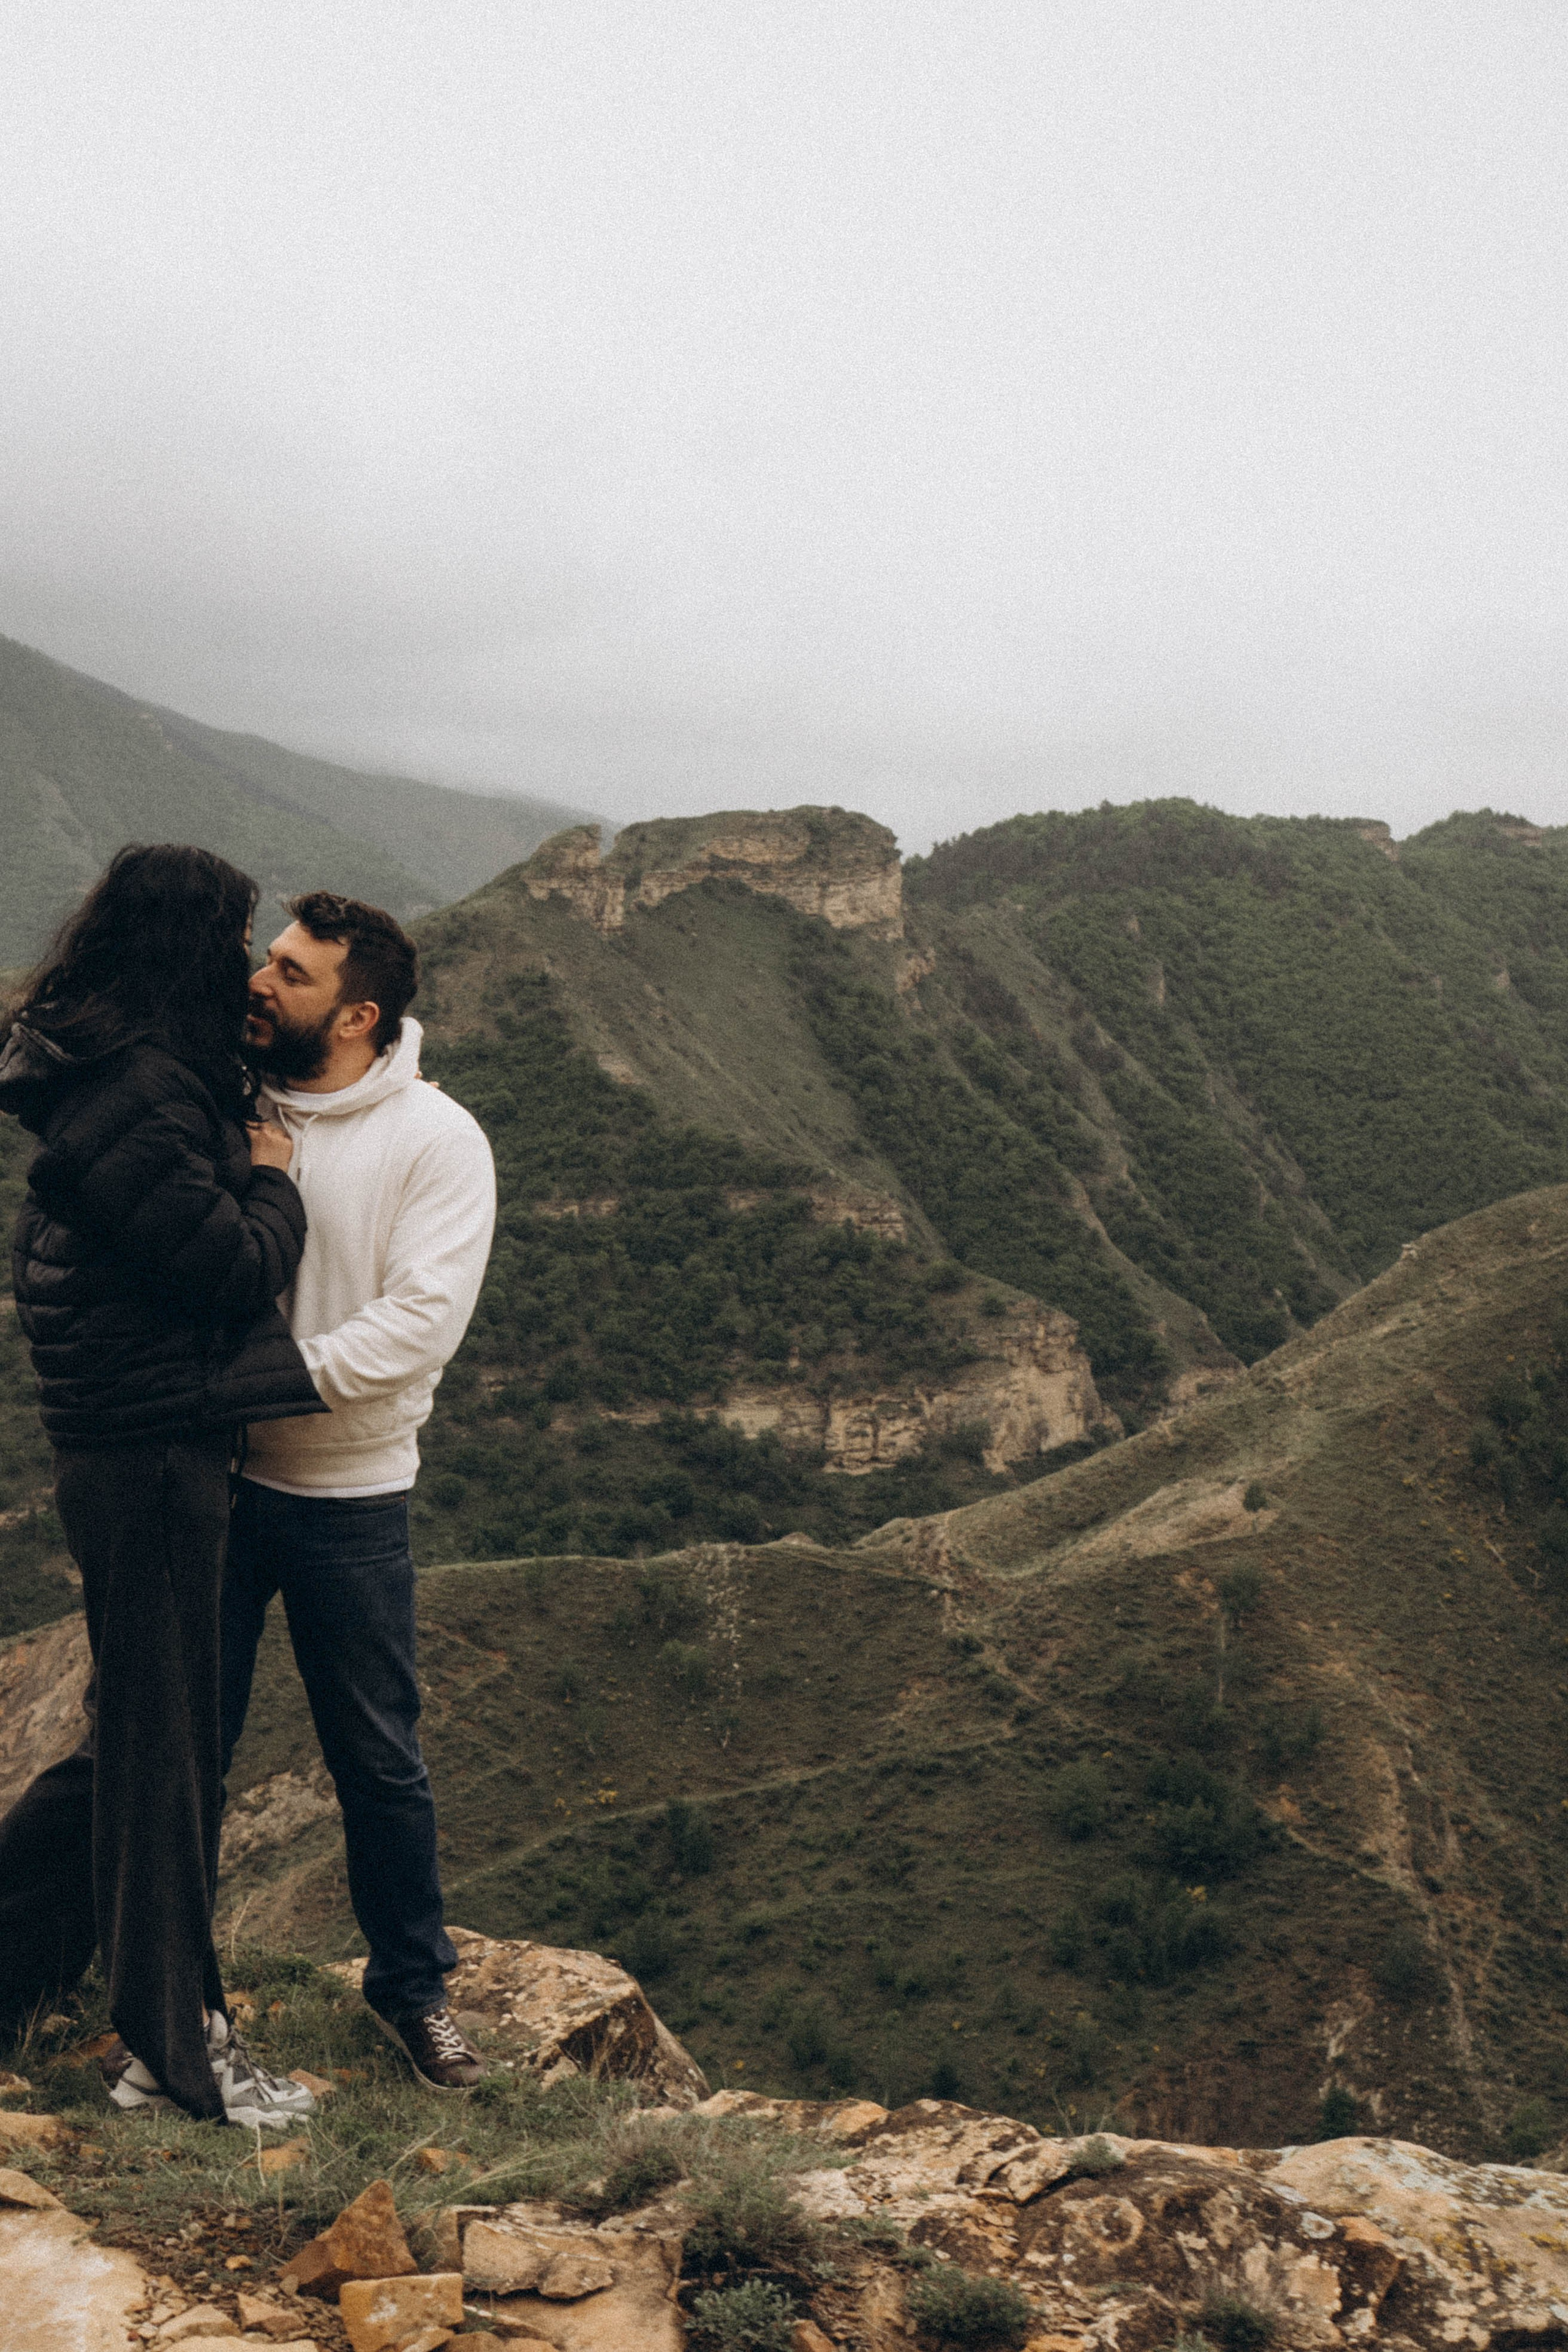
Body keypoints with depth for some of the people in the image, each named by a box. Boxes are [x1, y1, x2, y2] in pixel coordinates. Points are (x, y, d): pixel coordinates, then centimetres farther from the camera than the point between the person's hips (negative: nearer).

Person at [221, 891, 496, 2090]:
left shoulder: (438, 1141, -11)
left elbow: (419, 1323, -20)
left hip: (347, 1495, -3)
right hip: (211, 1473, 3)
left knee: (380, 1758, 9)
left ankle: (412, 1981, 29)